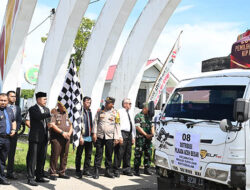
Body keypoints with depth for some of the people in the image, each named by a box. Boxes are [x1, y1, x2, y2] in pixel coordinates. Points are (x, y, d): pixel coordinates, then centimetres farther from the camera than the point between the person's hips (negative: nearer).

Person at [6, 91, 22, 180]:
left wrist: (15, 129, -5)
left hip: (13, 133, 4)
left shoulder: (18, 108, 15)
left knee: (12, 153, 6)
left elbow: (19, 121, 11)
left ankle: (10, 172, 10)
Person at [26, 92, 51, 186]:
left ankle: (39, 176, 21)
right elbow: (39, 116, -25)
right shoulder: (32, 109, -6)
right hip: (35, 138, -7)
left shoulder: (47, 109, 15)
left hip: (44, 138, 7)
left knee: (42, 158, 11)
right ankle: (30, 178, 1)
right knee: (32, 158, -3)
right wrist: (50, 114, -29)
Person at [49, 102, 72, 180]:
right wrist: (62, 132, -16)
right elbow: (52, 125, -12)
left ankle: (62, 172, 16)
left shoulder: (67, 114, 17)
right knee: (55, 155, -4)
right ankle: (52, 173, 4)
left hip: (66, 138, 6)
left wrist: (69, 133, -2)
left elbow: (70, 125, 18)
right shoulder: (54, 113, -2)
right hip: (56, 138, -6)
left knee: (64, 156, 7)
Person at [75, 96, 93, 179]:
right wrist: (80, 136, -16)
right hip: (82, 137, -6)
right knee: (79, 155, 3)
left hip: (89, 137, 7)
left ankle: (86, 170, 21)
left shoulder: (90, 111, 12)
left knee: (88, 155, 11)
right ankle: (78, 171, 13)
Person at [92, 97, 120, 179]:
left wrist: (116, 138, 1)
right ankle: (96, 171, 5)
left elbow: (117, 126, 5)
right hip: (99, 136, 0)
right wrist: (94, 133, -1)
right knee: (98, 154, 0)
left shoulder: (115, 113, 3)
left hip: (110, 137, 0)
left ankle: (108, 171, 18)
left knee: (109, 155, 6)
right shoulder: (100, 111, 6)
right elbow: (95, 122, 7)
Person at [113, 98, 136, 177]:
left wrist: (133, 136, 15)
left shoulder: (130, 113, 18)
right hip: (122, 133, -7)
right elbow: (118, 125, -10)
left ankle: (126, 169, 21)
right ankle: (116, 170, 2)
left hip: (129, 134, 7)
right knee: (119, 153, -6)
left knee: (128, 153, 11)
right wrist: (120, 136, -16)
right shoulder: (120, 112, -4)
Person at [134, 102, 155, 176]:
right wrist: (146, 134, -13)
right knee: (138, 154, -3)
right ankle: (136, 170, 3)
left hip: (149, 138, 6)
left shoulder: (149, 116, 16)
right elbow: (138, 127, -10)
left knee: (148, 153, 8)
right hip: (140, 138, -6)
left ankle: (147, 169, 18)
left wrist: (152, 133, -1)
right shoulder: (138, 116, -3)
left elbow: (152, 126, 18)